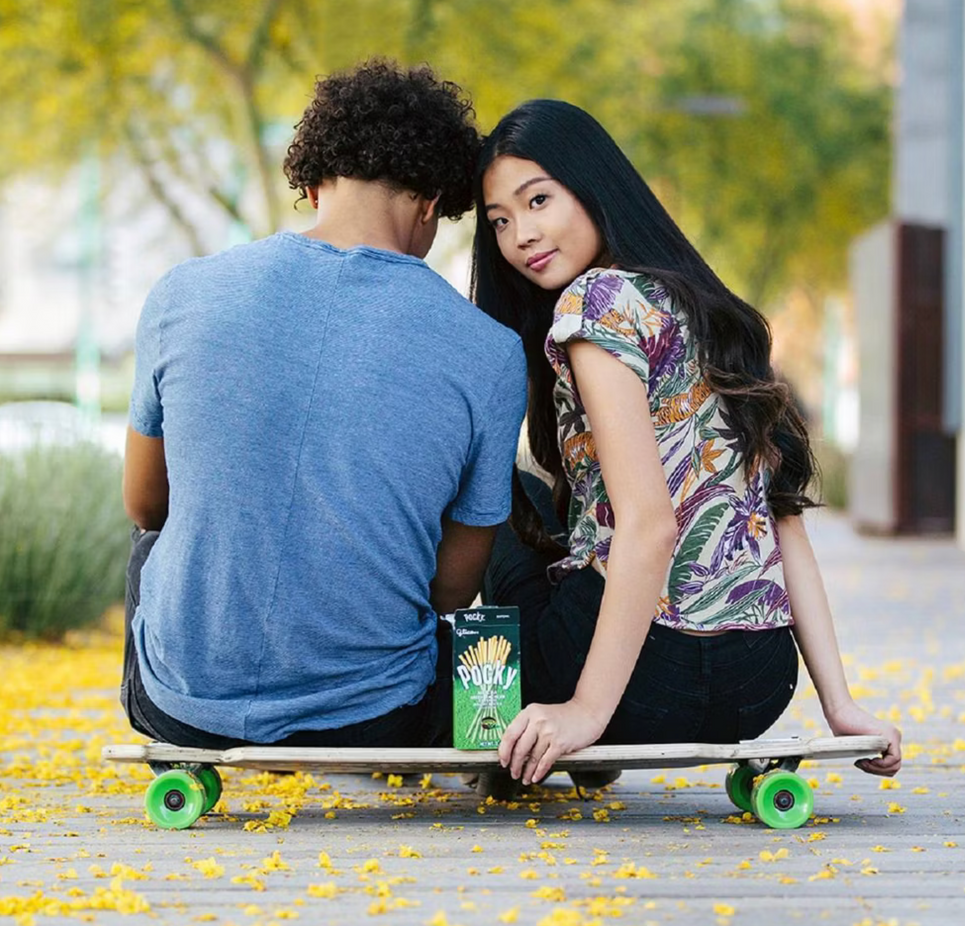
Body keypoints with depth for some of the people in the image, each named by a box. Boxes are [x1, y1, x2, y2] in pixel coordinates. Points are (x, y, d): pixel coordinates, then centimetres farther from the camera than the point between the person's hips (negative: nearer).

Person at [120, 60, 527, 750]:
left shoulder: (182, 295, -8)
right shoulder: (490, 353, -12)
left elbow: (145, 504, 8)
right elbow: (452, 589, -2)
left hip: (185, 706, 1)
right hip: (374, 723, -1)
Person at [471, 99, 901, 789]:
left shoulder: (598, 298, -11)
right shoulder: (703, 307, 15)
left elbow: (650, 525, -20)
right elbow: (785, 517, 10)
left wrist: (587, 709, -21)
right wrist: (840, 706, 7)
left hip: (657, 674, -8)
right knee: (532, 503, 30)